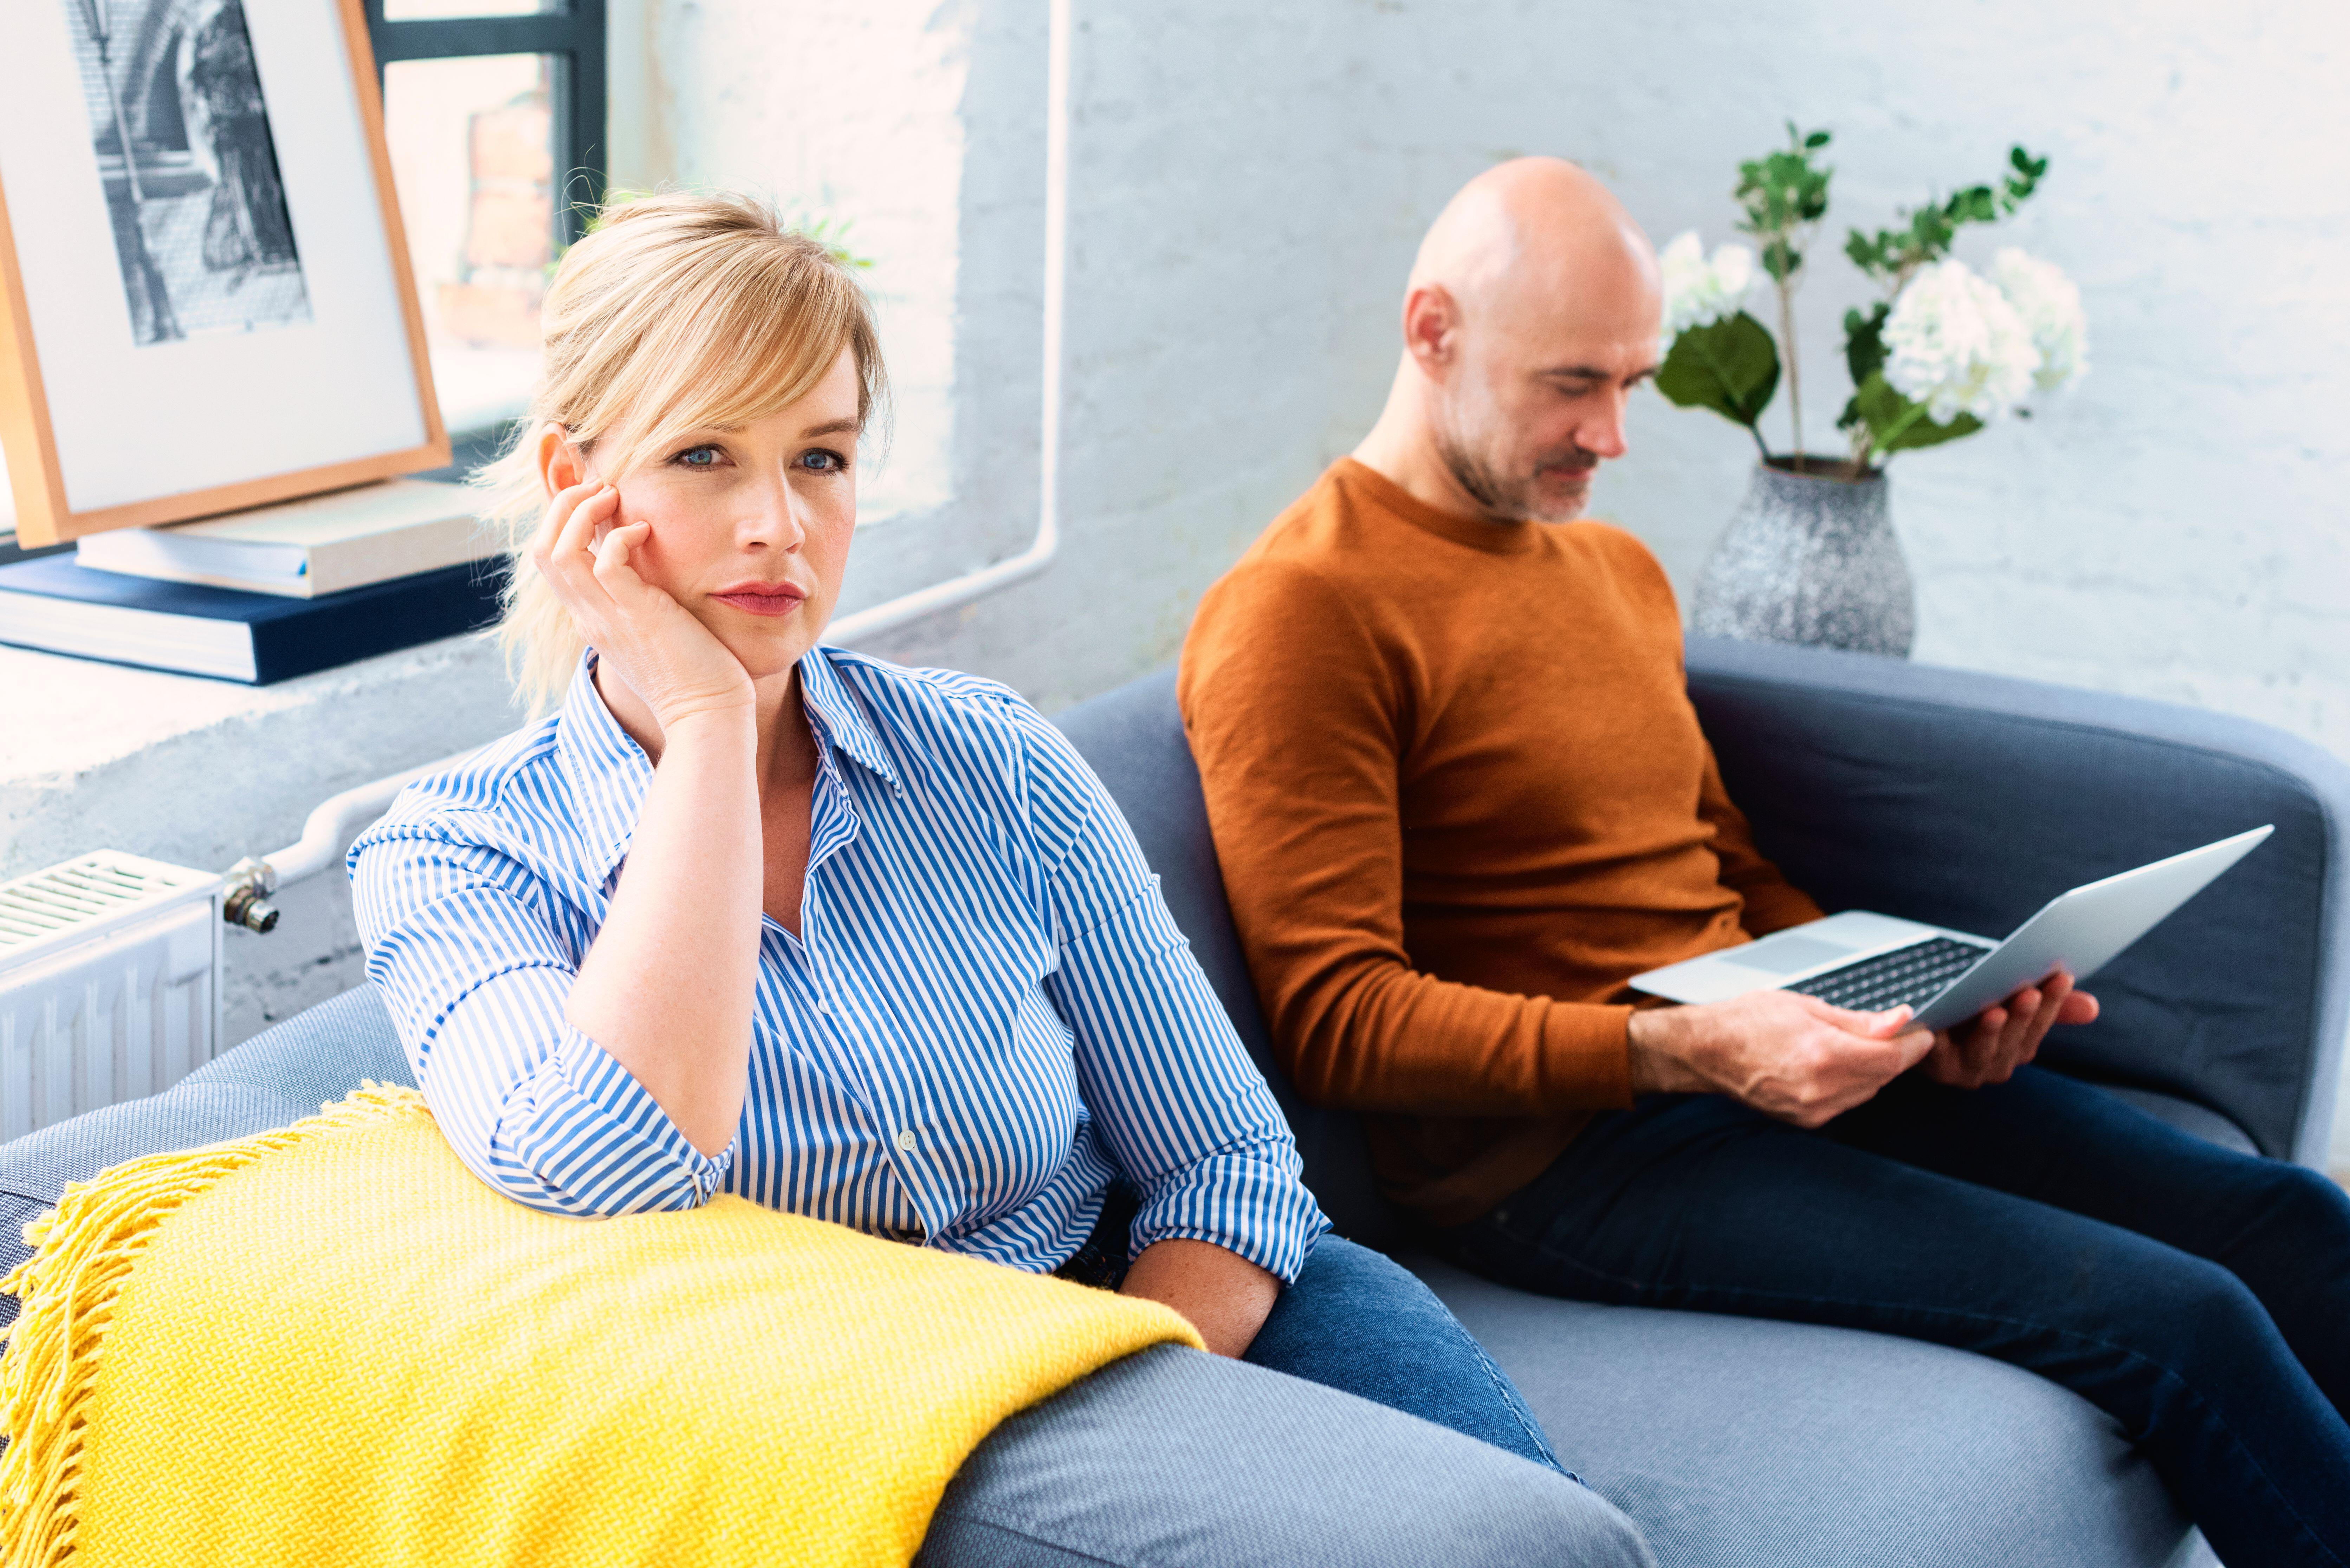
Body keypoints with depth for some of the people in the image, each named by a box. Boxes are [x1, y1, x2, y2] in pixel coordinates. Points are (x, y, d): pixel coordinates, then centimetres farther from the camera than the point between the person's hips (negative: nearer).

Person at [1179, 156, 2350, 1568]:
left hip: (1770, 1066, 8)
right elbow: (1336, 1018, -16)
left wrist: (1907, 1006, 3)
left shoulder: (1621, 571, 18)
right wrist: (1678, 1051, -25)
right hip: (1560, 1149, -8)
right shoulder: (1301, 617, -10)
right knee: (2181, 1321, -17)